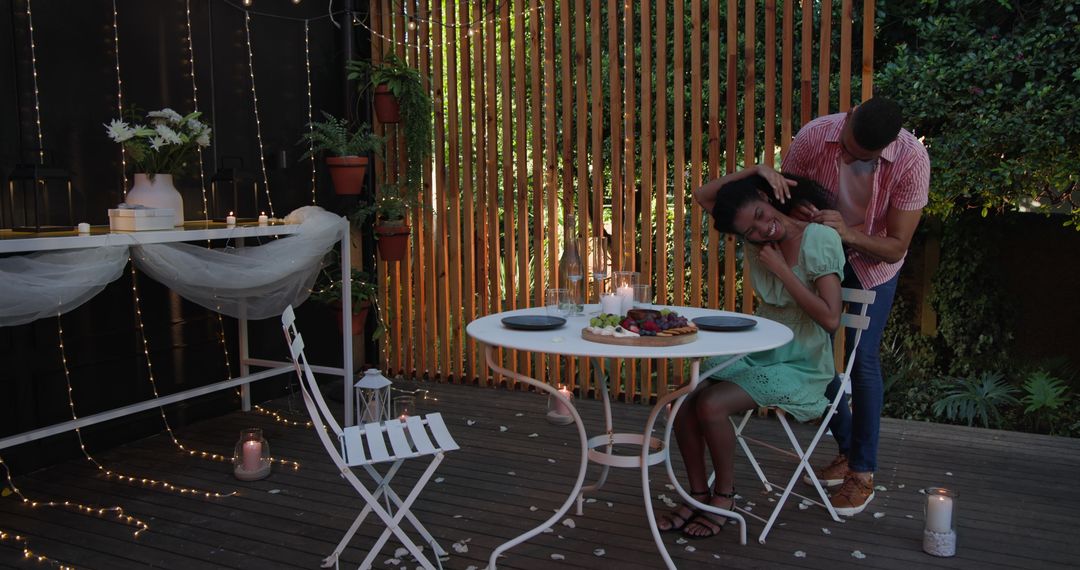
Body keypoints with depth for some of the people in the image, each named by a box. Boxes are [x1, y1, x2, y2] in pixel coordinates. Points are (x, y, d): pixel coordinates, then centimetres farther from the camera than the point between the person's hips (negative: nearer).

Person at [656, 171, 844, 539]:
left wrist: (782, 270, -20)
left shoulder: (821, 240, -15)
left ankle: (724, 496, -2)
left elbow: (831, 319, -21)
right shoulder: (756, 240, 2)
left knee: (711, 405, -26)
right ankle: (699, 495, 0)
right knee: (684, 400, -17)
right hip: (757, 354, 6)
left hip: (801, 367, -6)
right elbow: (703, 196, 5)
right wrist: (755, 169, -6)